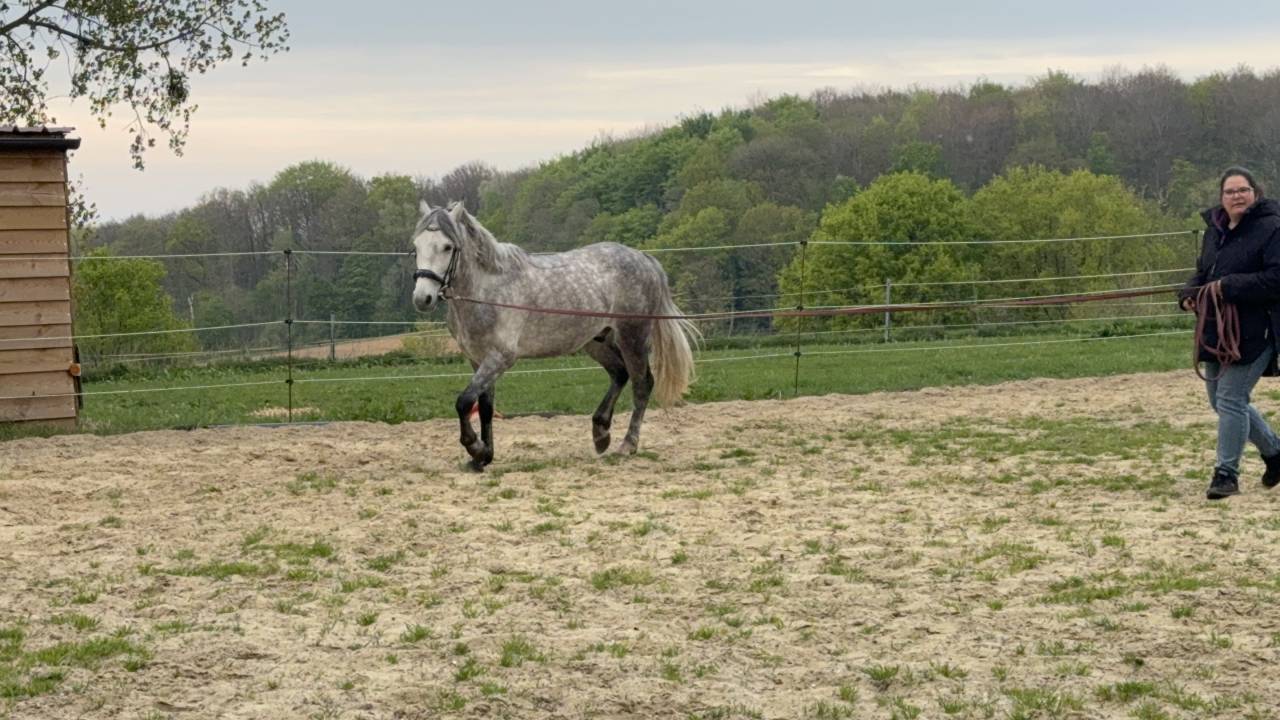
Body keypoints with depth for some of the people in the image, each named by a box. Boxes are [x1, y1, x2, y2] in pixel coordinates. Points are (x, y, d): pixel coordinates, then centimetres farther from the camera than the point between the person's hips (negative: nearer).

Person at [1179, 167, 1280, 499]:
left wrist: (1229, 286, -24)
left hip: (1252, 333, -9)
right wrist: (1189, 293, 3)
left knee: (1230, 400, -10)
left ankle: (1226, 473, 2)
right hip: (1216, 332, 9)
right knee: (1221, 402, 15)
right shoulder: (1215, 229, 12)